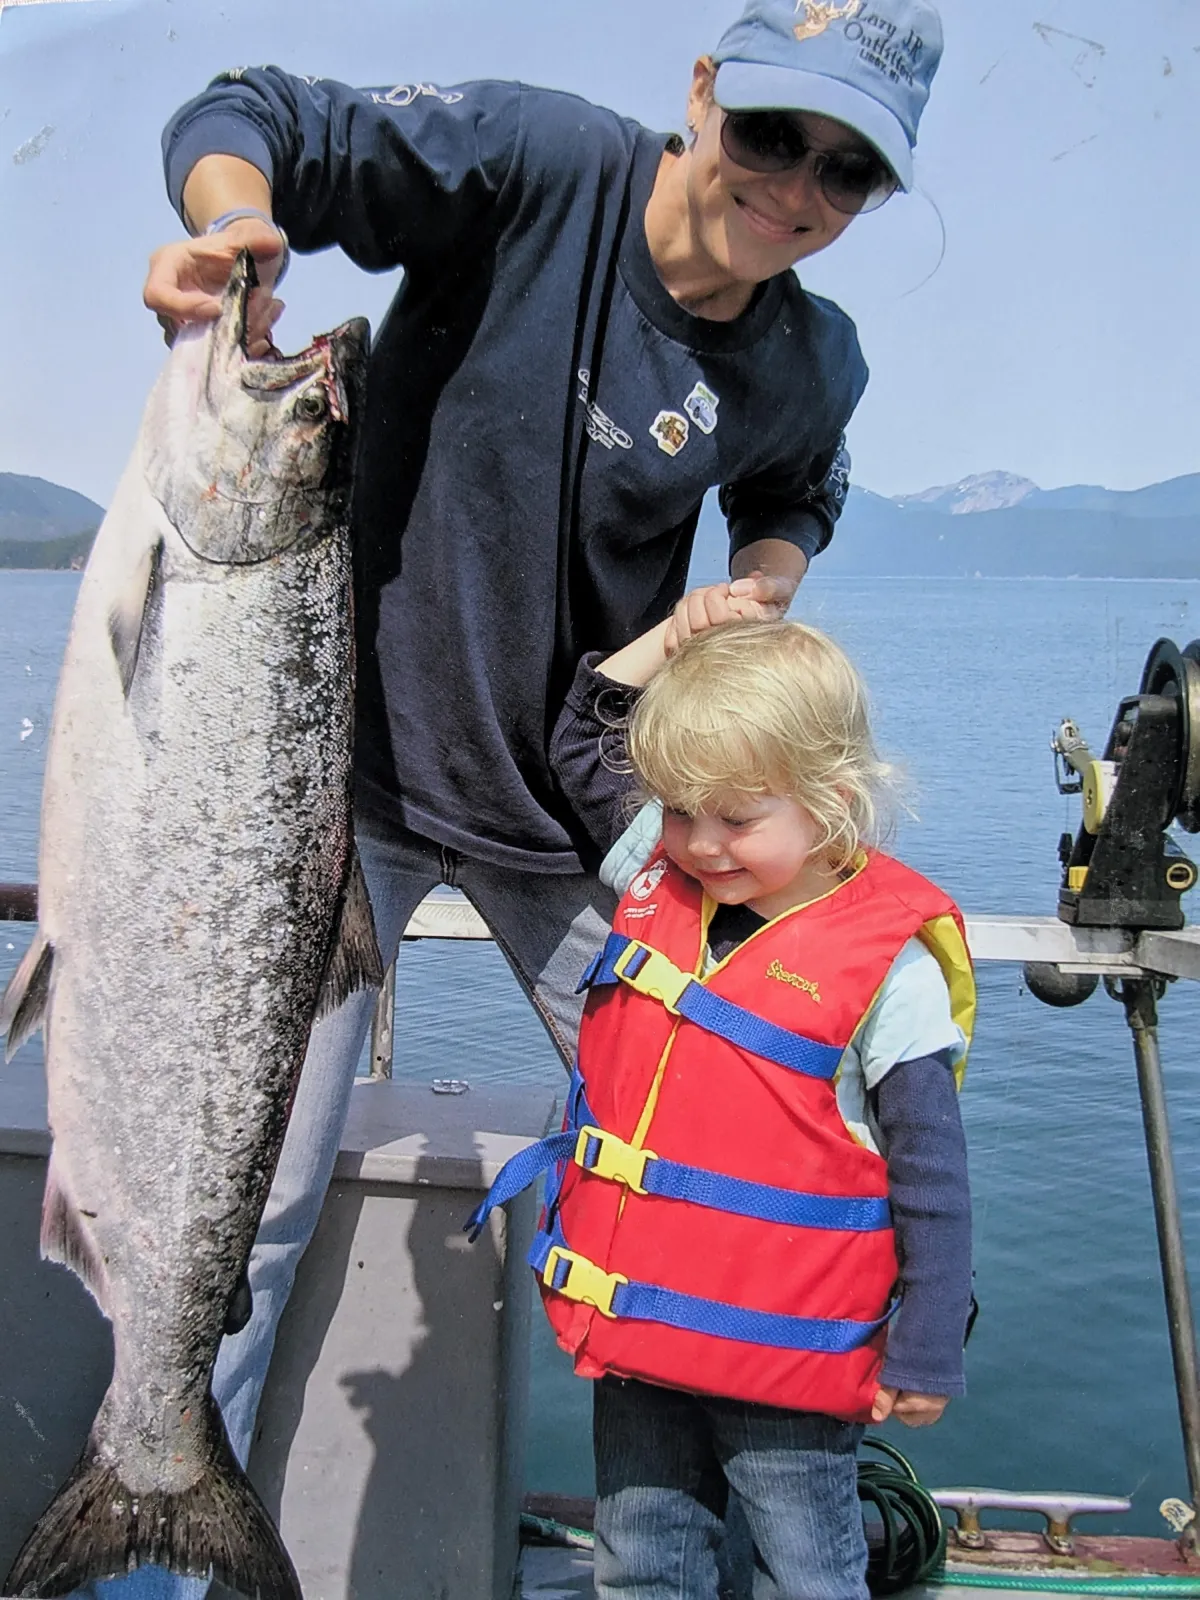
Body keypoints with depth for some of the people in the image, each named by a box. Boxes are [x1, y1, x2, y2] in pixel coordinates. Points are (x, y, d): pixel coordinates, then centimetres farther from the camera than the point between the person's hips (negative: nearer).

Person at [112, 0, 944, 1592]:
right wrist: (228, 228, -34)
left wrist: (762, 591, -3)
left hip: (571, 809, 4)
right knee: (259, 1180, 1)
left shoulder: (812, 364, -3)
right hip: (359, 763, -3)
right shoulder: (529, 160, -16)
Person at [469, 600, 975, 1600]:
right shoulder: (663, 882, -1)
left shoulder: (888, 964, -18)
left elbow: (931, 1175, -12)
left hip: (786, 1364, -5)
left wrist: (926, 1358, -9)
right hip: (634, 1328, 6)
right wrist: (675, 637, 5)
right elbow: (583, 743, 15)